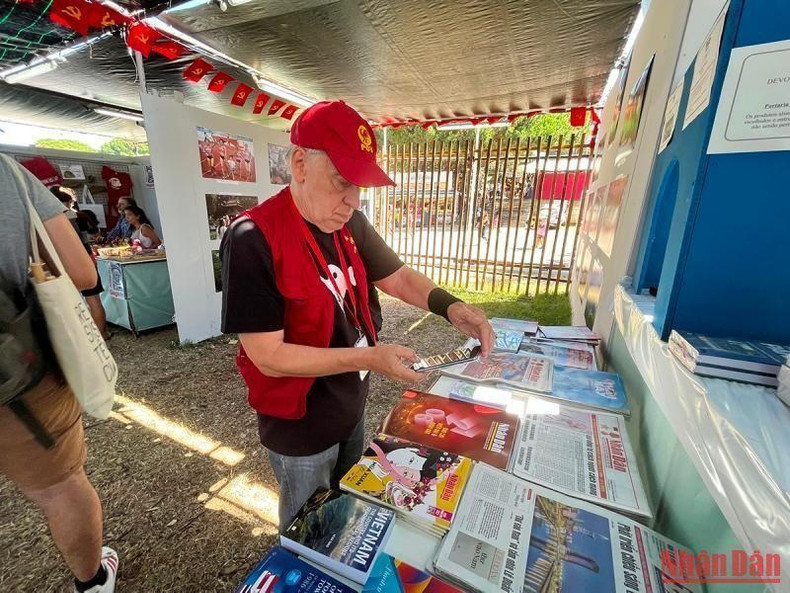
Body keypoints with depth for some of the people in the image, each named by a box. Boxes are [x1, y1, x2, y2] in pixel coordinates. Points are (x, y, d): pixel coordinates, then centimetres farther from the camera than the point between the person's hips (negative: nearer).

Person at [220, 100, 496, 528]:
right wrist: (369, 357, -30)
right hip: (300, 429, -6)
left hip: (352, 408, 7)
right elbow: (268, 356, -26)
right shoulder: (254, 240, -26)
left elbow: (396, 277, 2)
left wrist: (450, 306, -17)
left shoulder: (351, 225, -5)